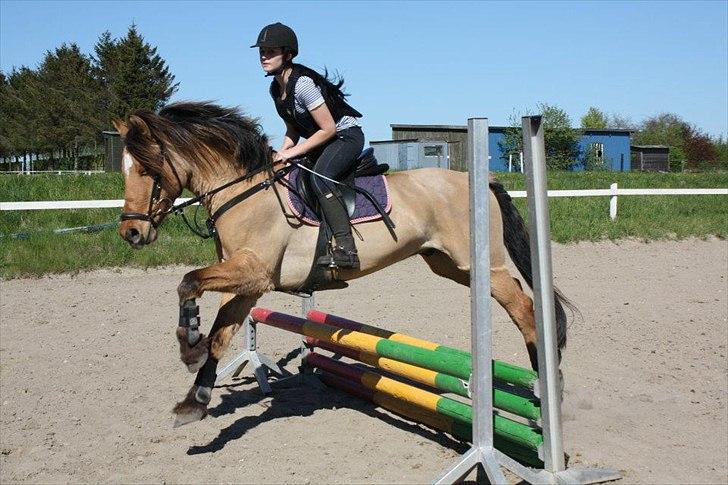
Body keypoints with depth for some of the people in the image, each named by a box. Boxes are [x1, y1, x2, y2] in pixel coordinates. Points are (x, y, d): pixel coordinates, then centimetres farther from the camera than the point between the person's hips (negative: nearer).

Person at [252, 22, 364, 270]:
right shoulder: (276, 88, 4)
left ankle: (346, 249, -39)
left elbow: (328, 128, -23)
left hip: (347, 135, -10)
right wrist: (283, 152, -4)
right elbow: (293, 128, 14)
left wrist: (294, 152, -21)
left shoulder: (302, 83, -24)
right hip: (323, 141, 10)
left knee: (319, 175, -34)